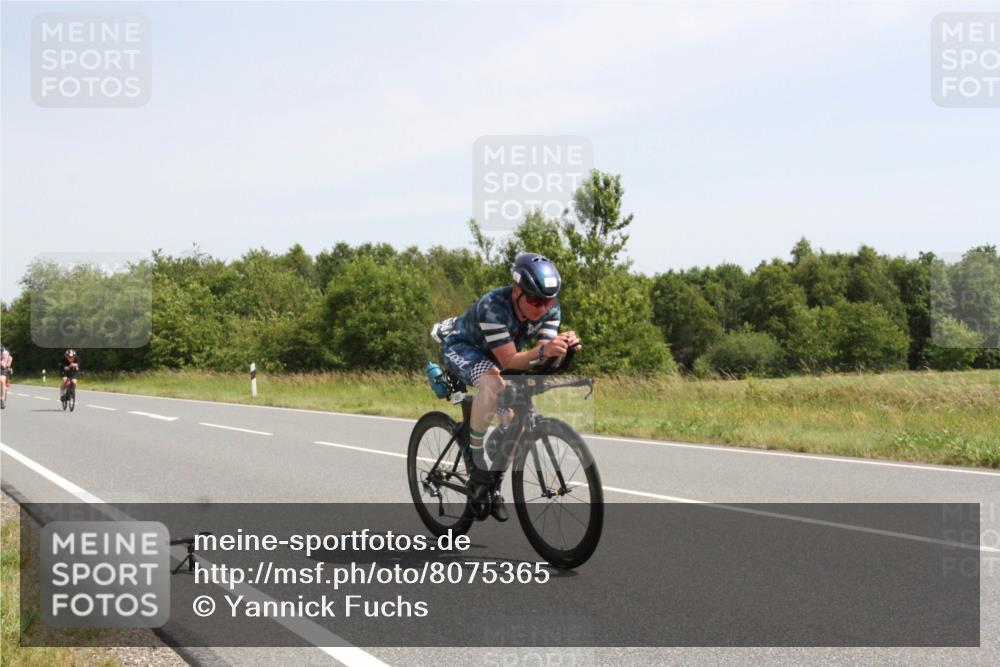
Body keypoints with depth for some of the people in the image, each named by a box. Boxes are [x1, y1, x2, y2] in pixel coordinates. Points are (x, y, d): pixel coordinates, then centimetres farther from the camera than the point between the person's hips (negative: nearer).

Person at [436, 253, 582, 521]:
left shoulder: (550, 310, -21)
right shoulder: (493, 307, -38)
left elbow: (543, 358, -25)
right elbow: (509, 361, -39)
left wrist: (563, 346, -47)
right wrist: (542, 351, -57)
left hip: (498, 354, 6)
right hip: (462, 347, -6)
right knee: (493, 381, -38)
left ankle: (492, 485, 10)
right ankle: (473, 451, -22)